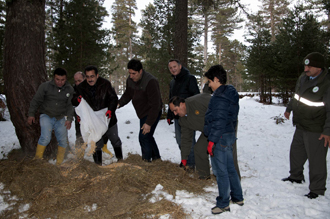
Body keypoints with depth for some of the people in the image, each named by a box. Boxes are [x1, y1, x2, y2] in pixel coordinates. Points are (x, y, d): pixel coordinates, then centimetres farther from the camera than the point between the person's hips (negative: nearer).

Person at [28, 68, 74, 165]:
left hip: (60, 118, 3)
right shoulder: (45, 86, -7)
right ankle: (37, 159, -2)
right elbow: (36, 100, 0)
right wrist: (31, 114, -2)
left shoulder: (69, 89, 0)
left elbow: (70, 105, 4)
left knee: (63, 141, 0)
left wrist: (69, 119, -5)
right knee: (46, 138, -22)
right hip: (46, 116, -3)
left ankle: (59, 163, 19)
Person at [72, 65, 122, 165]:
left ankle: (120, 159, 38)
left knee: (115, 140, 17)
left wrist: (110, 109, -28)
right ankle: (98, 165, 26)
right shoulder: (81, 87, -6)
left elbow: (114, 98, -9)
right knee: (96, 144, 8)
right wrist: (77, 99, -22)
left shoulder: (105, 84, -11)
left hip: (108, 119, 0)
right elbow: (73, 101, 4)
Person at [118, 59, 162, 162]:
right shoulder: (130, 80, -2)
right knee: (147, 136, 17)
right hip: (143, 113, 9)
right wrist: (118, 104, -10)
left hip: (152, 113, -8)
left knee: (144, 136, -13)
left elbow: (155, 105, -27)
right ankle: (156, 157, 35)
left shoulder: (150, 82, -27)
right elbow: (127, 95, 11)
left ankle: (147, 160, 3)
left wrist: (149, 123, -28)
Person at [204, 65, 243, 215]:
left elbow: (219, 122, -24)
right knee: (230, 168, 19)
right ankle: (238, 197, 31)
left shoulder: (220, 97, -20)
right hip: (229, 135, 10)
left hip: (220, 138, -10)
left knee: (220, 171, 1)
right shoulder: (231, 94, 10)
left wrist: (212, 140, -20)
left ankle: (223, 204, 13)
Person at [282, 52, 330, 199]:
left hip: (316, 131, -8)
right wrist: (289, 109, 30)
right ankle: (296, 177, 44)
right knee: (296, 152, 22)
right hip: (300, 127, 8)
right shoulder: (303, 78, 3)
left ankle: (317, 190, 17)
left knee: (316, 160, 1)